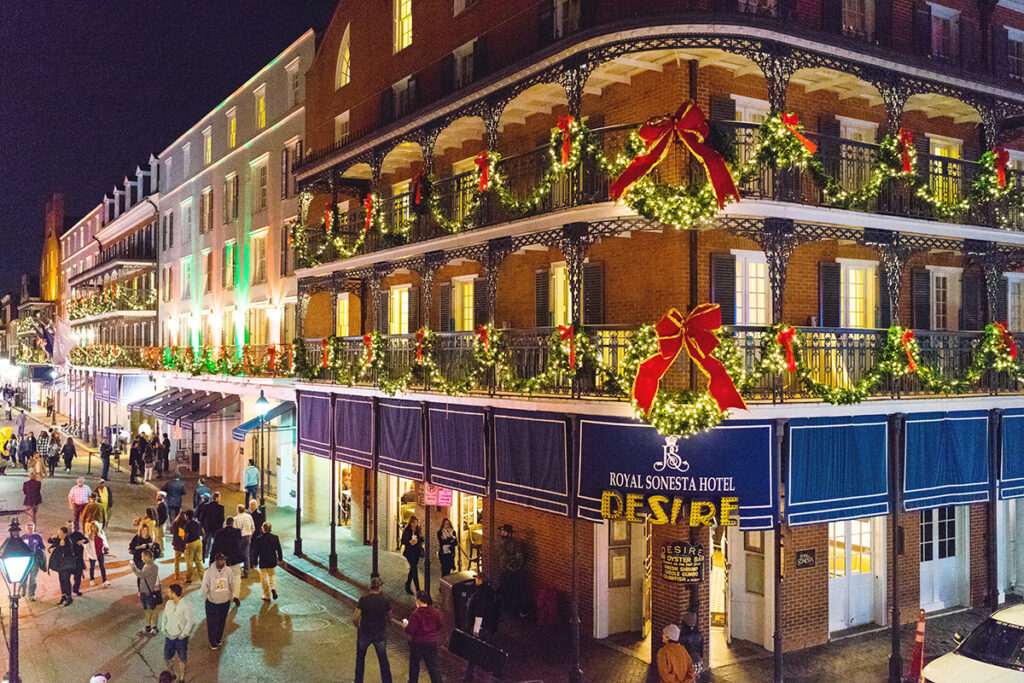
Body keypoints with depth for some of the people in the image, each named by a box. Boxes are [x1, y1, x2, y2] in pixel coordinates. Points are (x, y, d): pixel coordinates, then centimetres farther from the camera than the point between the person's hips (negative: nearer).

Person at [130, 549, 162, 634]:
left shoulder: (152, 567, -21)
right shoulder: (146, 565, 9)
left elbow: (141, 575, -30)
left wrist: (134, 568, -19)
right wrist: (140, 591, 17)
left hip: (151, 593, -9)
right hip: (144, 592, 9)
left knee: (153, 610, 5)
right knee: (146, 610, 18)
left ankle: (155, 628, 17)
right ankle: (148, 627, 31)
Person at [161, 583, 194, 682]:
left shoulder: (186, 605, -21)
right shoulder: (169, 603, -2)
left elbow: (190, 621, -18)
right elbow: (164, 616, 13)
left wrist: (183, 634, -17)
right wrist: (164, 630, 4)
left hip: (180, 638, -5)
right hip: (169, 636, 5)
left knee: (181, 659, 12)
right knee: (167, 658, 14)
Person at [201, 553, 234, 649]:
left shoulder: (229, 571, -10)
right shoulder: (209, 572, -18)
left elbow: (232, 586, 3)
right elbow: (204, 588, -7)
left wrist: (229, 598, 7)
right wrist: (208, 598, -2)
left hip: (225, 602, 3)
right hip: (212, 603, -3)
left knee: (222, 622, 17)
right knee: (212, 623, 7)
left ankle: (218, 639, 37)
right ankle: (212, 642, 25)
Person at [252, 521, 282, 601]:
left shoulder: (259, 539, -15)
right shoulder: (275, 537, -7)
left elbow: (256, 552, -9)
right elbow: (279, 549, 2)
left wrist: (255, 562, 2)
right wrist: (280, 558, 17)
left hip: (263, 562, -3)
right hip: (272, 561, 3)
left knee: (264, 579, 12)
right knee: (271, 576, 22)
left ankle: (267, 595, 17)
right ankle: (273, 588, -4)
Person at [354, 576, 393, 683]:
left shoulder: (363, 600, -15)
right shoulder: (386, 601, -13)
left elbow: (355, 619, -13)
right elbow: (389, 617, 3)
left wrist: (358, 626, 8)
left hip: (364, 633, 0)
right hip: (380, 634, 0)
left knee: (360, 657, 26)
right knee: (383, 659, 21)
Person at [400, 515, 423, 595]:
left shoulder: (419, 530, 7)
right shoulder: (406, 531, -3)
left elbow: (421, 541, 12)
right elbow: (403, 542, -1)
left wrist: (421, 536, -9)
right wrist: (409, 542, -19)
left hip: (417, 551, 4)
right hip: (409, 551, -4)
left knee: (412, 569, 10)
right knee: (414, 568, -14)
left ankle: (408, 586, 25)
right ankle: (417, 589, -13)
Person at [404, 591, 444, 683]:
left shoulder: (415, 614, -22)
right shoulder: (435, 613, -4)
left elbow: (411, 630, -20)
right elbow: (439, 627, 6)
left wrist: (406, 626, -1)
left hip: (417, 644, -4)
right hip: (431, 642, 4)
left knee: (414, 665, 18)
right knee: (433, 665, 9)